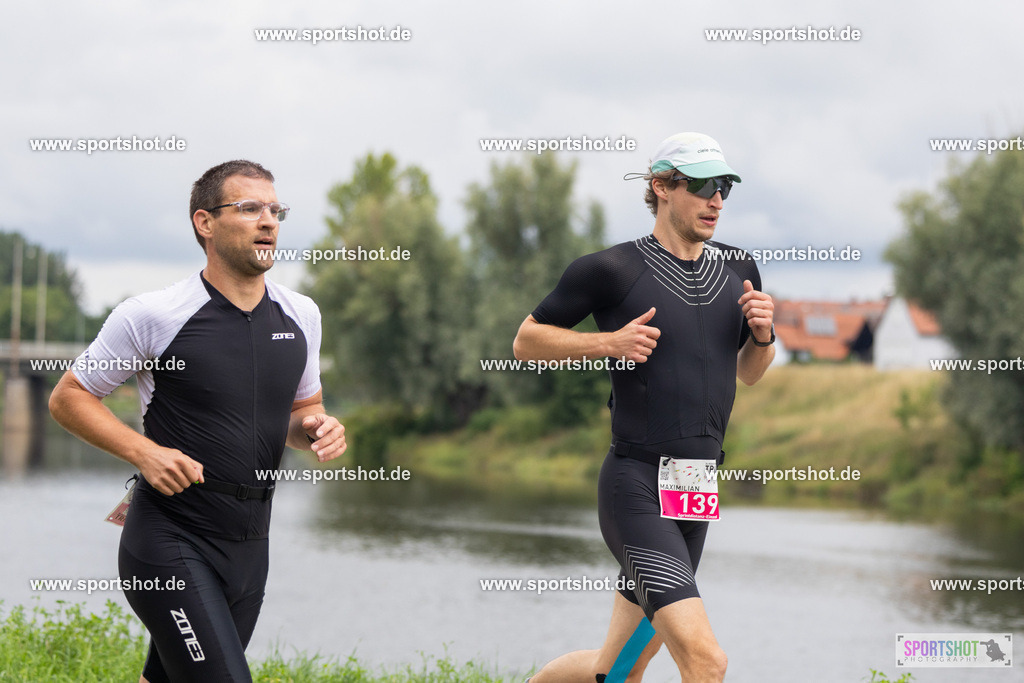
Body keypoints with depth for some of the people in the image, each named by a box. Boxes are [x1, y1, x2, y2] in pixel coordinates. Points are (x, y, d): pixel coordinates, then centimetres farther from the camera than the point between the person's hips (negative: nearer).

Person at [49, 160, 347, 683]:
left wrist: (318, 428, -2)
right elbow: (68, 397, -1)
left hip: (248, 543, 6)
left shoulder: (300, 316, 8)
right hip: (171, 540, -6)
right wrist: (143, 451, -16)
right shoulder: (154, 316, -9)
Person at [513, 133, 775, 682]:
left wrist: (762, 336, 2)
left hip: (698, 492, 7)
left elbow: (747, 374, 24)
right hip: (637, 486, -7)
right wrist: (609, 342, -12)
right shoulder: (612, 270, -6)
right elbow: (526, 341, 3)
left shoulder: (738, 271, 13)